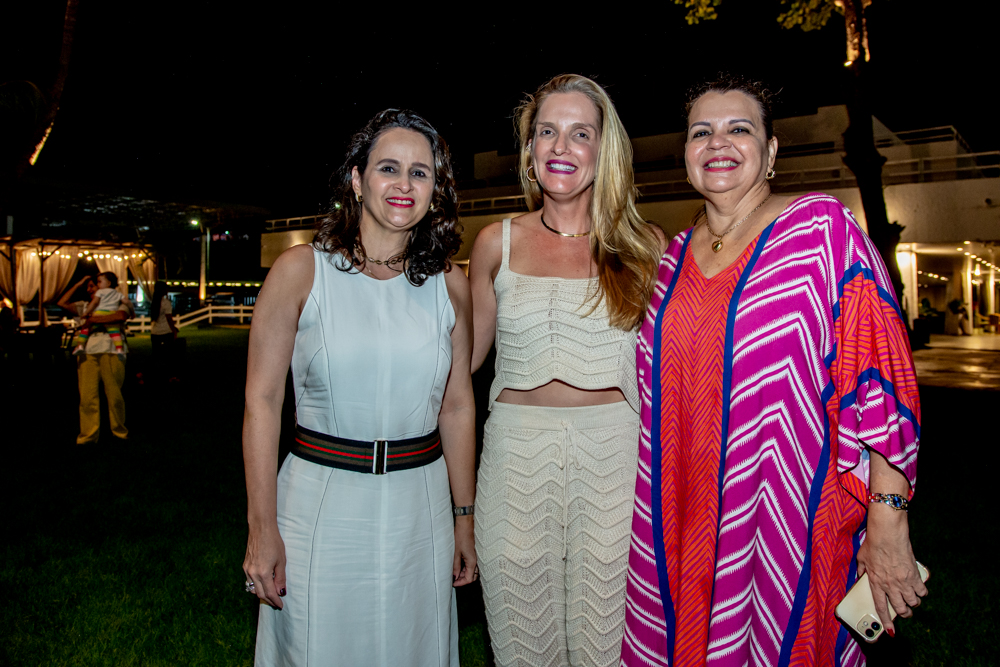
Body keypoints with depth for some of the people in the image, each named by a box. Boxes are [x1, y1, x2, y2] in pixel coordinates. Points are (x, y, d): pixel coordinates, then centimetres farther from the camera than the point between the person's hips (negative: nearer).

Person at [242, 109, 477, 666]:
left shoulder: (450, 286, 2)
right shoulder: (301, 271, -6)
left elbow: (457, 407, 6)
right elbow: (262, 401, -6)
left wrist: (464, 520, 8)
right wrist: (262, 530, -8)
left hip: (420, 509, 3)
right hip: (321, 503, -2)